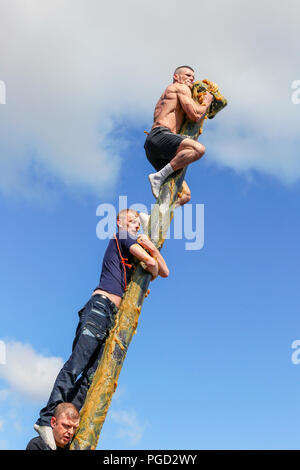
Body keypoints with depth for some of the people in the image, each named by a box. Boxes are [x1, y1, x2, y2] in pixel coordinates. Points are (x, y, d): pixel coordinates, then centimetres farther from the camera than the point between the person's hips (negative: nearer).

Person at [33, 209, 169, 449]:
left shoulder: (132, 251, 32)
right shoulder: (121, 237, 8)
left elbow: (164, 272, 29)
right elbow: (151, 263, -6)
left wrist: (151, 246, 16)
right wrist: (151, 274, 17)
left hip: (113, 316, 8)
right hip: (101, 305, -8)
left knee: (92, 377, -5)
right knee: (76, 364, -17)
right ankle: (47, 419, -20)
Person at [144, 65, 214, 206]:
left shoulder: (166, 97, 37)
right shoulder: (181, 88, 10)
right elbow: (195, 115, -5)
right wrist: (207, 102, 15)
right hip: (159, 136, -9)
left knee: (185, 195, 6)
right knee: (198, 149, -34)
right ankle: (159, 176, -30)